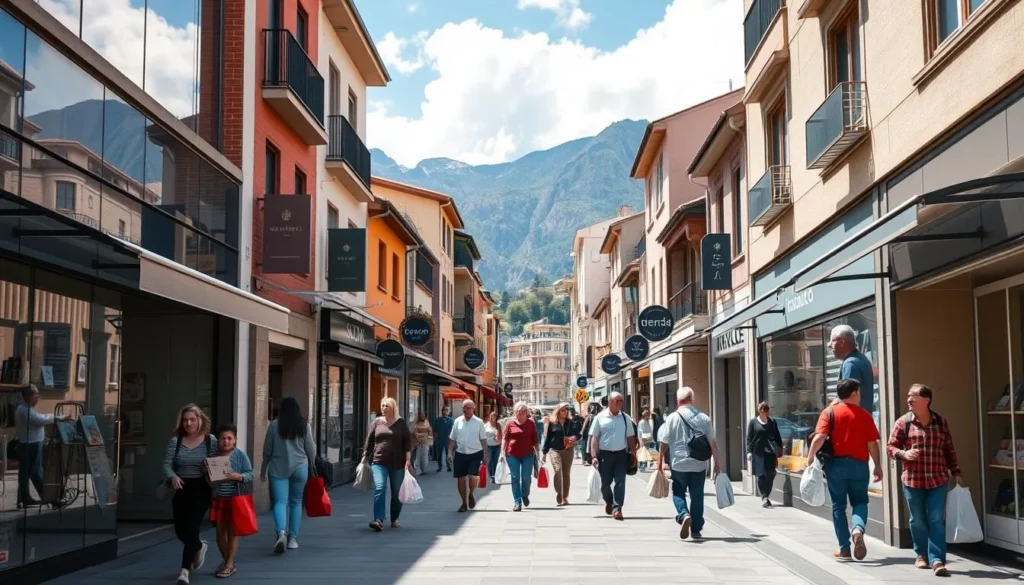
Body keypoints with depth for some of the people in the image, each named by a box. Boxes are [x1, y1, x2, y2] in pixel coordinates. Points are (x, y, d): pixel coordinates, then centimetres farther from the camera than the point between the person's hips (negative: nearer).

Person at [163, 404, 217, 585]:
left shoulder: (211, 441, -3)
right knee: (180, 530, 12)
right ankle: (199, 546, 44)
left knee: (191, 528, -11)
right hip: (181, 489, 3)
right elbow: (166, 464, -2)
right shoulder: (175, 441, 1)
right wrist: (172, 476, -22)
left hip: (201, 489, -3)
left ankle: (185, 569, -6)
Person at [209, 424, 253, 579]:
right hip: (218, 499, 4)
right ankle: (226, 560, 27)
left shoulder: (240, 455, -6)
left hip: (235, 498, -3)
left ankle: (230, 564, 11)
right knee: (220, 532, 10)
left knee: (232, 531, 4)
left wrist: (237, 476, -24)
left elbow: (250, 475, -7)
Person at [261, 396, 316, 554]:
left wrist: (263, 469, 16)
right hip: (300, 467, 1)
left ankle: (281, 532, -26)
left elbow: (267, 450, 3)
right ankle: (293, 538, 14)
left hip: (278, 468, -1)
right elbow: (311, 449, 3)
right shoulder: (304, 425, -1)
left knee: (280, 502, -3)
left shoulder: (274, 425, -2)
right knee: (296, 502, 12)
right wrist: (312, 464, 21)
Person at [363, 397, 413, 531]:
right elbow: (369, 441, 12)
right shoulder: (377, 422, 7)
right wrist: (365, 457, 9)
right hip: (379, 462, 0)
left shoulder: (401, 423, 3)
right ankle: (379, 520, -22)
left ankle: (394, 519, 25)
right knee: (379, 489, -16)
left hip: (397, 464, 0)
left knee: (397, 493, 8)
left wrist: (408, 460, -7)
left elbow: (408, 442, 1)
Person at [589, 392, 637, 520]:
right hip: (605, 454, -1)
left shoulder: (625, 418, 5)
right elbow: (594, 438, -2)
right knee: (605, 482, 11)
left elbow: (630, 438, 9)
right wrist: (594, 456, -9)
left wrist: (634, 455, 5)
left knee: (620, 482, -8)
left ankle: (617, 508, -6)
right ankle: (609, 501, 38)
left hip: (621, 454, 1)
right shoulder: (600, 417, -2)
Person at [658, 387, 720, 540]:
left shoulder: (672, 418, -6)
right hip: (699, 465, 2)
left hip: (679, 464, -2)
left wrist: (661, 461, 7)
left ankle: (684, 515, -13)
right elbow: (713, 443, 3)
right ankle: (696, 530, 15)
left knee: (678, 492, 14)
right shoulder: (704, 418, 1)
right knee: (697, 496, 12)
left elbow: (664, 443, -4)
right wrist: (716, 462, 11)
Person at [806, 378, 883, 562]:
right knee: (860, 502, 14)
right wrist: (877, 466, 8)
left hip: (837, 464, 0)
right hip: (859, 464, 0)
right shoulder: (864, 415, 2)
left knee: (838, 506, 8)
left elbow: (819, 437, -13)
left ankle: (844, 549, 8)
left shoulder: (830, 412, -1)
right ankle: (858, 529, -17)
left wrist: (810, 458, -4)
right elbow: (872, 443, -1)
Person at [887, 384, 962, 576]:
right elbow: (890, 447, 3)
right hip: (913, 480, 0)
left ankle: (937, 560, -5)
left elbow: (949, 449, 11)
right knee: (918, 520, 10)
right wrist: (903, 453, -17)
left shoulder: (941, 422, 4)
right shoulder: (903, 422, -1)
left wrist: (956, 472, 10)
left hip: (938, 480, 0)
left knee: (937, 520, -5)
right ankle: (922, 555, 28)